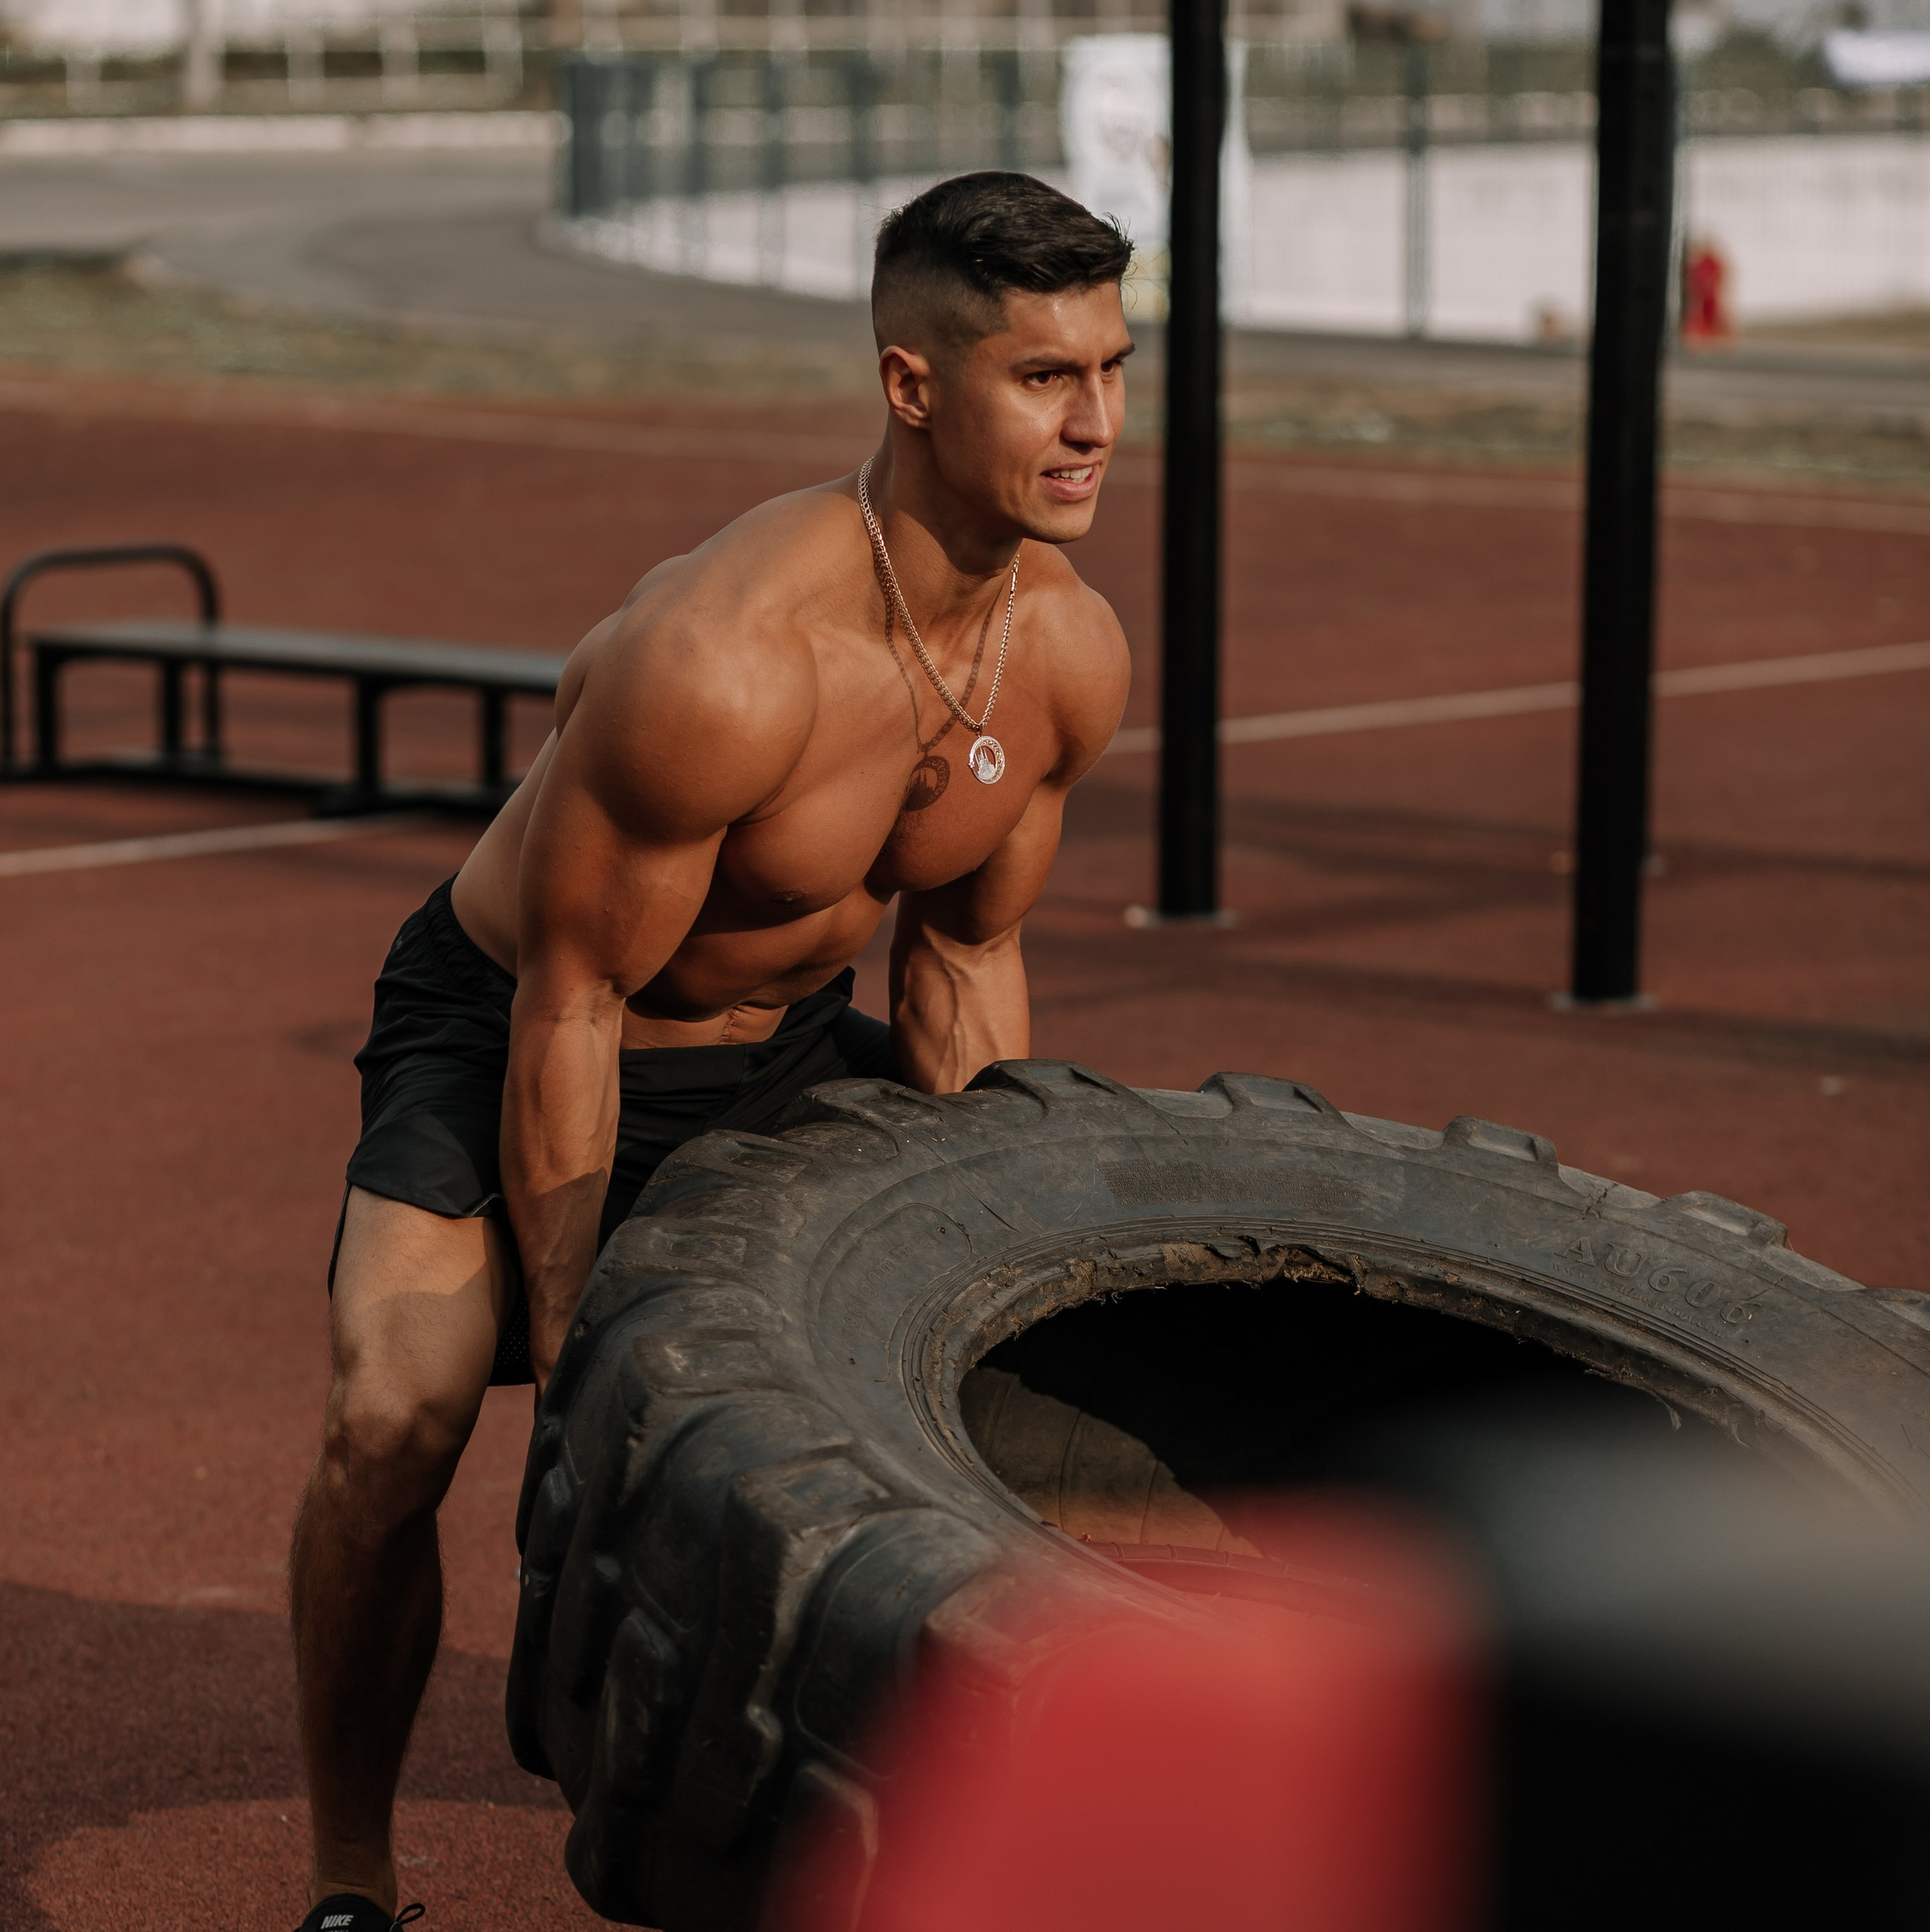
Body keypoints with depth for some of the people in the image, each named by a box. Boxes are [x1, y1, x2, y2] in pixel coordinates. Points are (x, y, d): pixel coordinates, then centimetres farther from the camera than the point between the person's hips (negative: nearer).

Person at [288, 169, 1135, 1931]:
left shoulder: (1075, 655, -14)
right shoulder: (717, 662, -37)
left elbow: (965, 956, 2)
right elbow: (571, 1016, -26)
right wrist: (580, 1383, -21)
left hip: (789, 1048, 7)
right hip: (507, 1031, -7)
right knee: (395, 1412, -29)